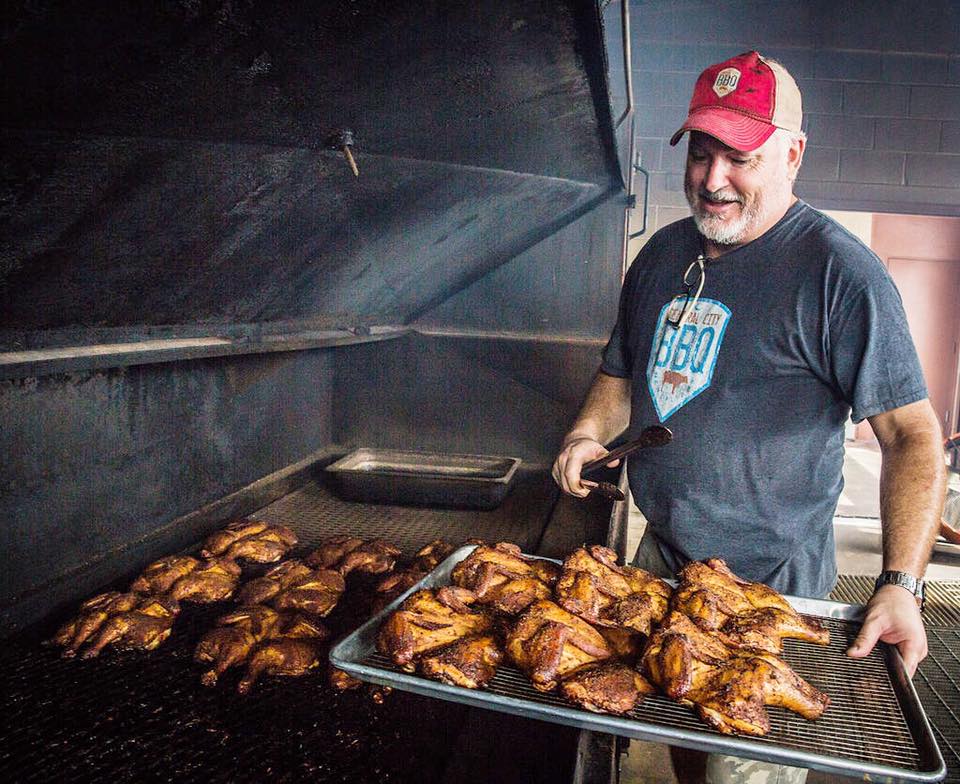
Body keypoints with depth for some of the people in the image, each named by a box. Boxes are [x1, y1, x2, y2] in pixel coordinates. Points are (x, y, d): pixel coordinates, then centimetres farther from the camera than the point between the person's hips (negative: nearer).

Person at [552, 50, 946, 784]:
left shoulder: (838, 269, -15)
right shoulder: (662, 254, 4)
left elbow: (912, 434, -15)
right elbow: (623, 372, 16)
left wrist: (901, 585, -25)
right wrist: (588, 434, -3)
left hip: (770, 584, -6)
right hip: (661, 558, 6)